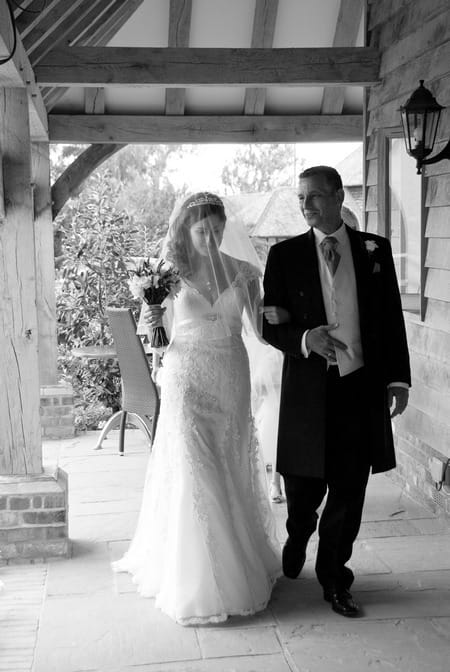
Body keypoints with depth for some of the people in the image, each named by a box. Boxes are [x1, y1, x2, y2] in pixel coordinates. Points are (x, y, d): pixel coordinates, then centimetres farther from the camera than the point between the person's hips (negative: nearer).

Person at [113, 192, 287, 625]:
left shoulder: (242, 272, 2)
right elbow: (167, 334, 3)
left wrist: (281, 316, -14)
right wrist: (153, 320, -18)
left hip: (232, 380, 2)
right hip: (188, 382, -2)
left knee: (233, 471, 11)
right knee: (193, 475, -3)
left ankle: (241, 561, 30)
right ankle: (197, 578, 9)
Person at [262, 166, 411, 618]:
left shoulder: (375, 250, 5)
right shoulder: (284, 255, 1)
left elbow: (392, 319, 7)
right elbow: (270, 325, 1)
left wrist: (398, 379, 3)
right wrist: (304, 339, -19)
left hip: (362, 389, 1)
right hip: (308, 390, -1)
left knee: (348, 493, 8)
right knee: (303, 491, 10)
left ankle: (333, 579, 28)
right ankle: (296, 545, 43)